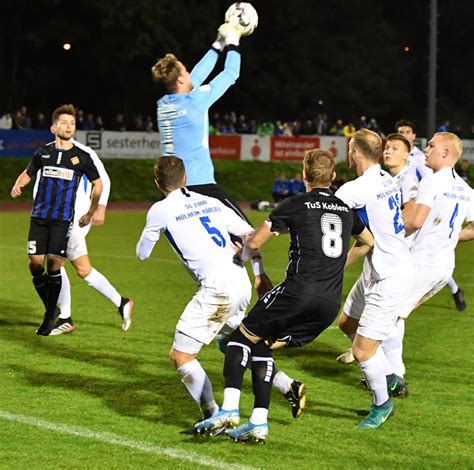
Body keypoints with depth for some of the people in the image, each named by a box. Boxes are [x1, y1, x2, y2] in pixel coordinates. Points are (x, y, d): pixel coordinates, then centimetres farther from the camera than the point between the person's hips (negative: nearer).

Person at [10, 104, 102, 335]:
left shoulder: (82, 157, 1)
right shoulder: (43, 152, 6)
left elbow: (97, 184, 14)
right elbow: (28, 173, 22)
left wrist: (90, 213, 12)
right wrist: (18, 185, 0)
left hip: (62, 219, -2)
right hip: (39, 216, 2)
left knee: (54, 264, -9)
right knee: (35, 263, -5)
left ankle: (50, 317, 3)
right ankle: (51, 307, 16)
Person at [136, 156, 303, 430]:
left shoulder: (161, 210, 2)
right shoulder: (210, 202, 19)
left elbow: (142, 254, 16)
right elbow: (251, 235, 18)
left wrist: (155, 231, 35)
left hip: (217, 288, -7)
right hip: (242, 283, 7)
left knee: (180, 356, 0)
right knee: (231, 344, 30)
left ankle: (214, 417, -7)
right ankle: (289, 386, 27)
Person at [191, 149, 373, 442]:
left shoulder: (296, 205, 1)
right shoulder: (346, 209, 17)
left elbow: (255, 242, 4)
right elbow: (369, 242, 36)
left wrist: (244, 253, 26)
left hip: (299, 290, -6)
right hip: (332, 303, 6)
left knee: (241, 338, 7)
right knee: (262, 347, 18)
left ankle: (229, 410, -10)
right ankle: (259, 423, 8)